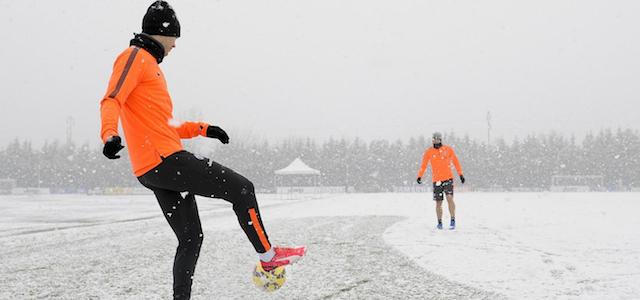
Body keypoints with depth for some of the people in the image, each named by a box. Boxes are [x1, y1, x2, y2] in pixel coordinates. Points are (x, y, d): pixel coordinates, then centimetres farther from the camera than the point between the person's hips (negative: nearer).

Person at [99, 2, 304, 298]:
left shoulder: (148, 64, 26)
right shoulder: (135, 57, -3)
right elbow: (111, 100, -19)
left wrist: (202, 128, 25)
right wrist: (110, 135, -36)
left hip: (153, 172, 10)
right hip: (166, 161, -10)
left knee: (190, 238, 12)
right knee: (242, 188, -3)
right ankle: (268, 255, 7)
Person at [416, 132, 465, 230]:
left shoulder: (448, 149, 3)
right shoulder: (429, 152, 2)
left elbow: (455, 161, 11)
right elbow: (423, 165, 4)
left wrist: (460, 174, 10)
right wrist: (419, 176, -10)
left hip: (448, 178, -1)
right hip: (436, 180, 1)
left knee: (449, 198, -18)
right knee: (438, 203, 5)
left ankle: (453, 220, -8)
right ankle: (439, 222, 20)